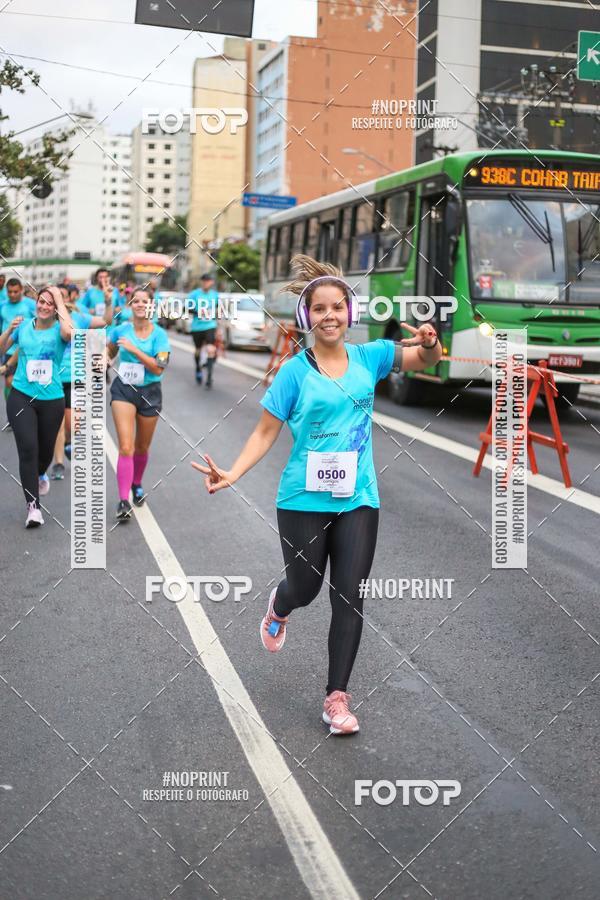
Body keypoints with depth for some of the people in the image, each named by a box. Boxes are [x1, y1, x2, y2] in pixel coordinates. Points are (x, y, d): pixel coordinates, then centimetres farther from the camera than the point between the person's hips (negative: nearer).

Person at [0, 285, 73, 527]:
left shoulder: (58, 329, -5)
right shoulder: (24, 325, 3)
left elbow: (69, 333, -30)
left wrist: (60, 302, -19)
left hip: (52, 400, 0)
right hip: (21, 397, 0)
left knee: (46, 449, 15)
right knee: (28, 448, -14)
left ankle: (40, 474, 52)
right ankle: (33, 507, -10)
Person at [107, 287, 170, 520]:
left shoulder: (159, 334, -7)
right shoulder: (120, 330, -1)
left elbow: (159, 368, -17)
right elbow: (109, 354, 18)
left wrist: (134, 349, -22)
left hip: (149, 393, 1)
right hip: (123, 390, -1)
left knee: (142, 447, 16)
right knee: (126, 447, -15)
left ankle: (136, 484, 44)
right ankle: (123, 500, -16)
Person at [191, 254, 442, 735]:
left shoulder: (368, 356, 1)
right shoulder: (295, 371, -7)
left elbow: (425, 360, -6)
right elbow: (266, 432, -4)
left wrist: (430, 343, -29)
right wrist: (233, 473, -17)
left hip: (358, 499, 2)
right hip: (305, 500, -2)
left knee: (349, 597, 1)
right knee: (305, 587, 11)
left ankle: (337, 695, 13)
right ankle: (278, 607, 49)